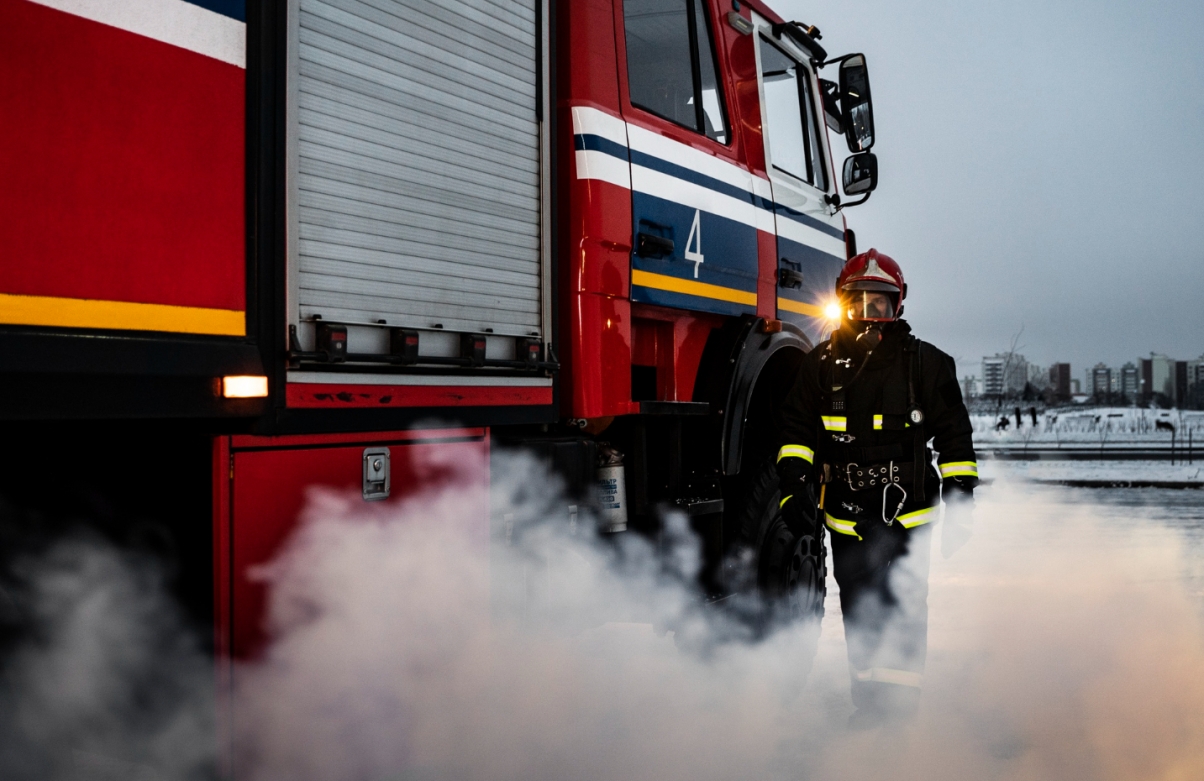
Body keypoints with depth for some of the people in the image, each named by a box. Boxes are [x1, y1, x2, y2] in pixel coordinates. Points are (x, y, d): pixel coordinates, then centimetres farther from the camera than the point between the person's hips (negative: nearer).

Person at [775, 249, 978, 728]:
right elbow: (797, 431, 9)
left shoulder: (925, 364, 1)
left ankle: (902, 705, 9)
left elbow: (955, 439, 4)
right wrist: (793, 488, -4)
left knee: (902, 611, -4)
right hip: (845, 516, 3)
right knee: (858, 613, 8)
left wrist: (960, 508, 1)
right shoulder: (821, 365, 6)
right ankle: (869, 703, 21)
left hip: (905, 514, -2)